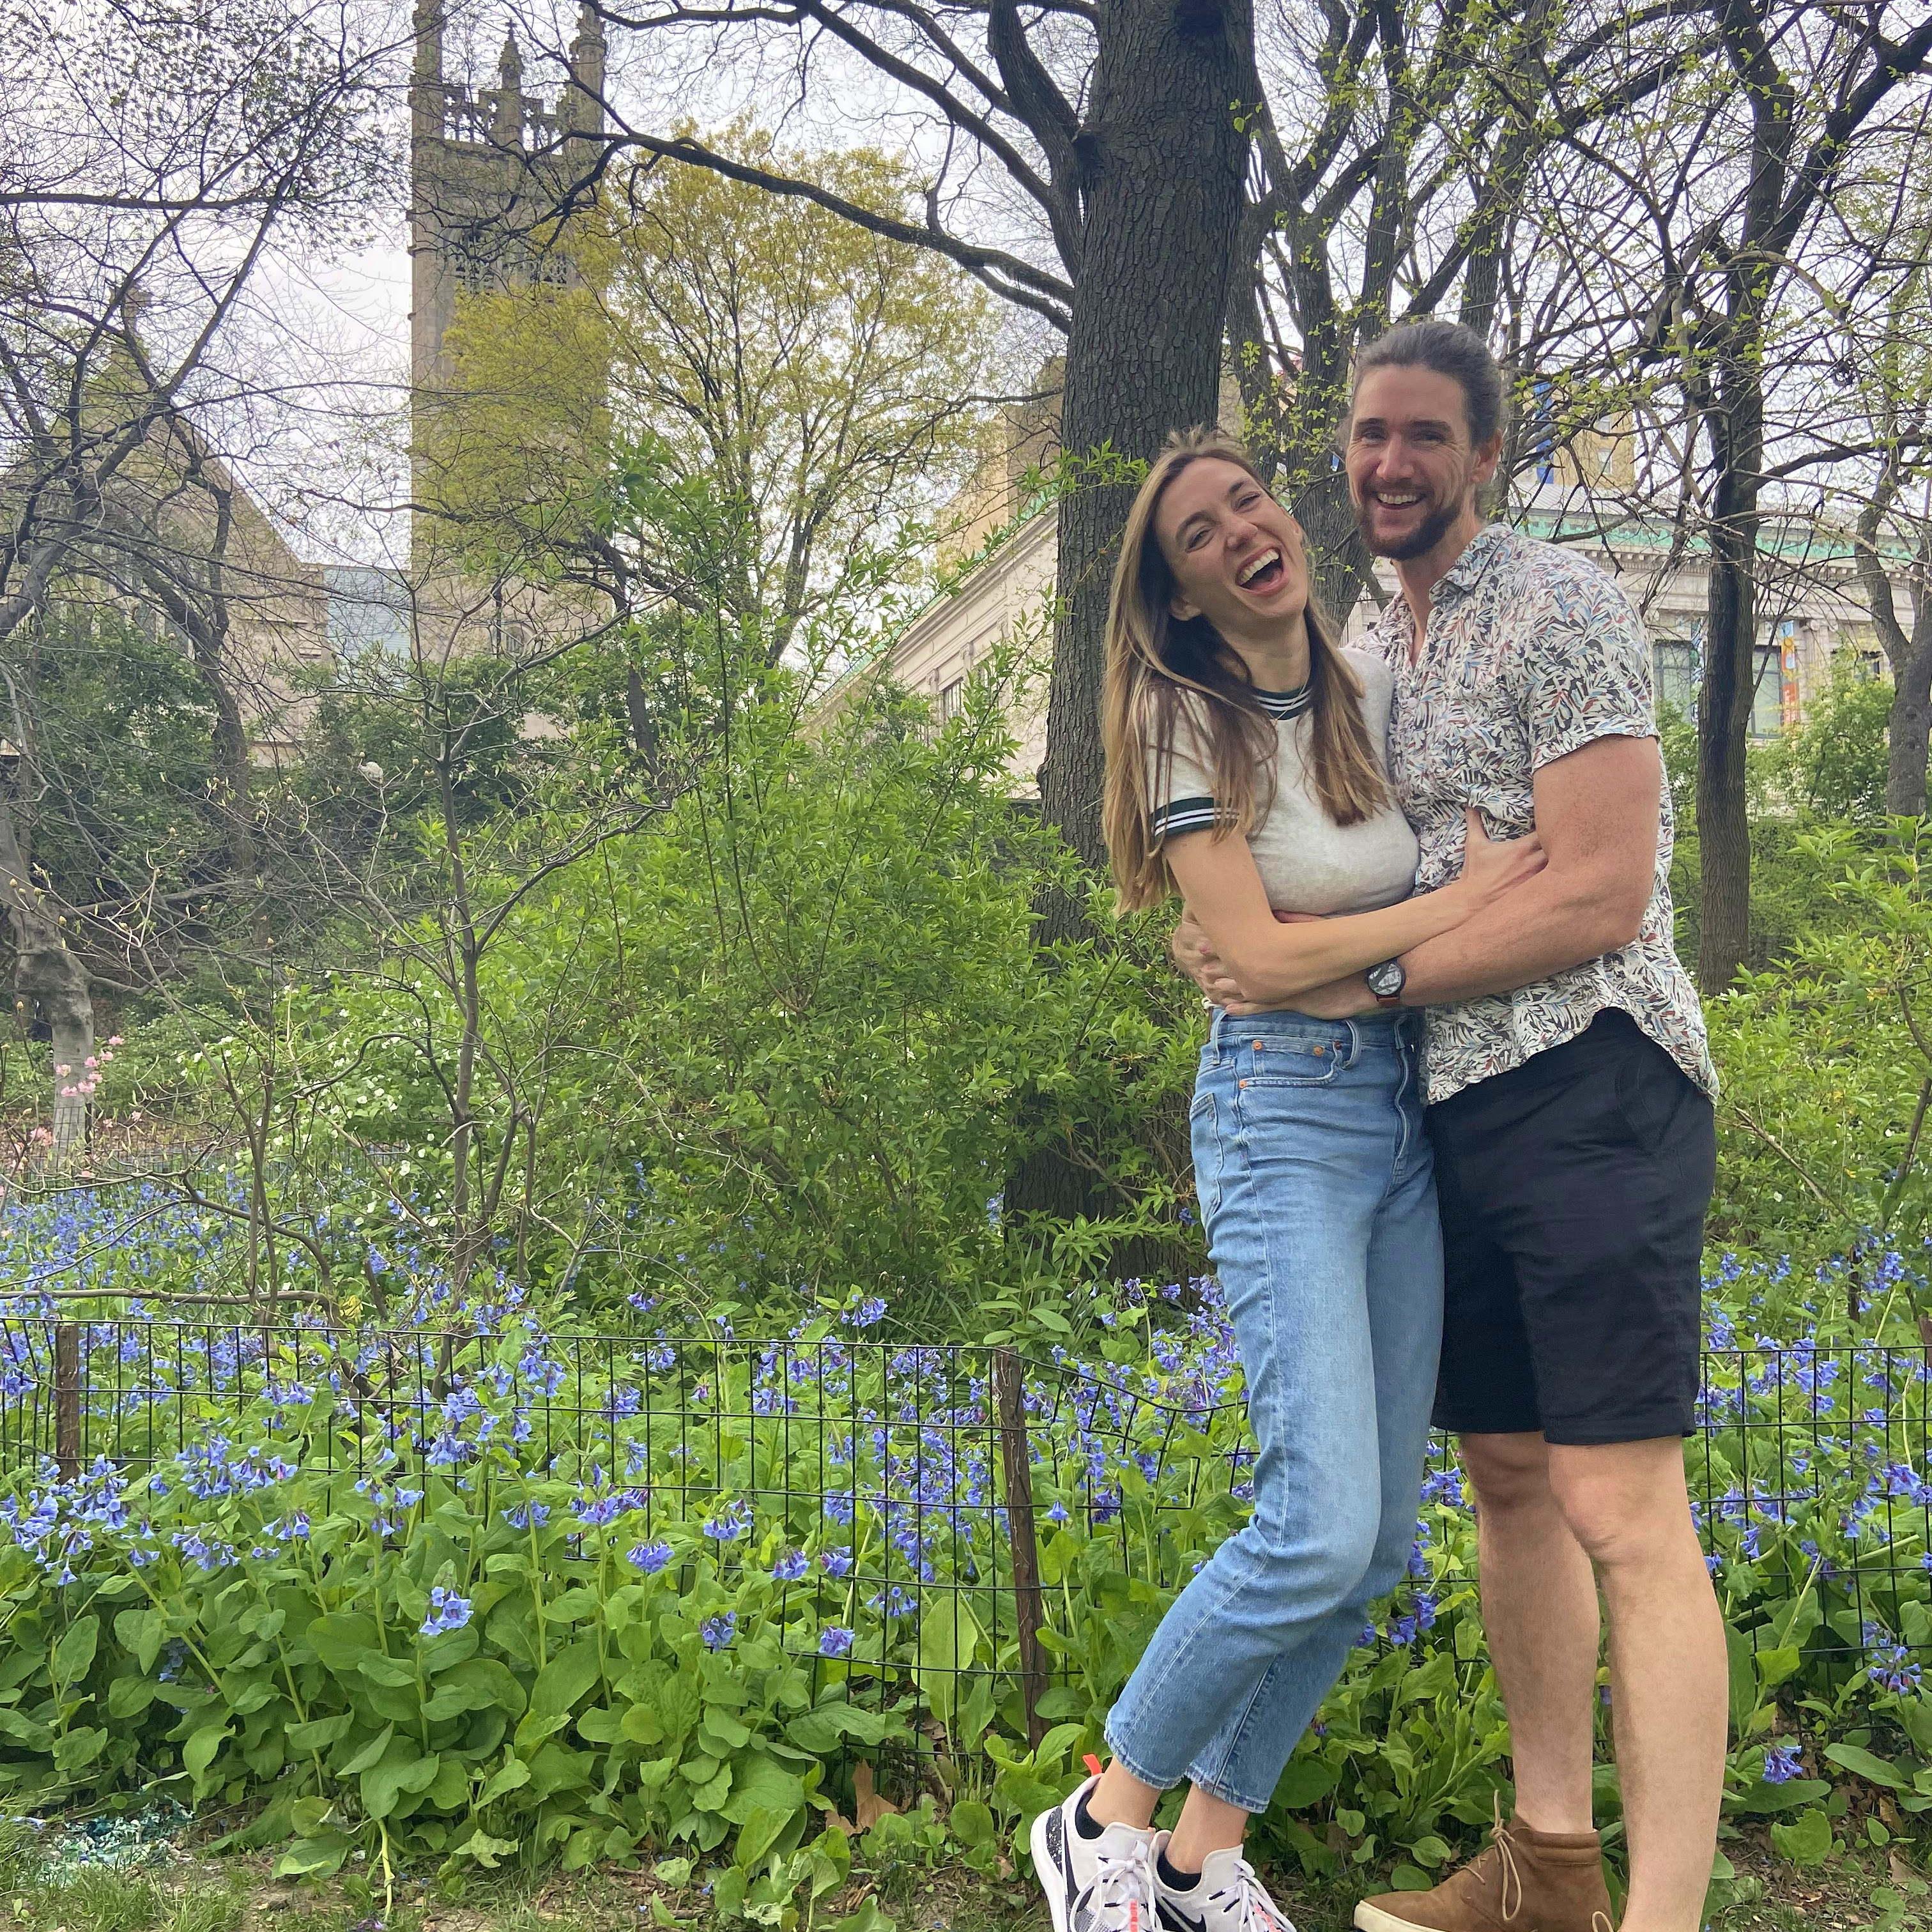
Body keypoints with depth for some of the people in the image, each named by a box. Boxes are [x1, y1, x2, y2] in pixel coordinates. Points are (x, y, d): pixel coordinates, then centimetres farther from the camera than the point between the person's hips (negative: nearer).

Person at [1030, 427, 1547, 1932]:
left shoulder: (1376, 695, 9)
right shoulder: (1186, 722, -7)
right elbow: (1263, 955, -13)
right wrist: (1464, 902, -10)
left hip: (1410, 1112, 6)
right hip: (1284, 1109, -6)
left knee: (1382, 1542, 6)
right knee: (1322, 1529, -16)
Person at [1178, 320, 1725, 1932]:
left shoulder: (1560, 607, -6)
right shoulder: (1383, 652, 19)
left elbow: (1600, 900, -15)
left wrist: (1355, 983, -12)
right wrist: (1256, 942, 4)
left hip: (1589, 1080, -9)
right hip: (1460, 1106, 9)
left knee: (1623, 1513, -10)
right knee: (1508, 1475, 13)